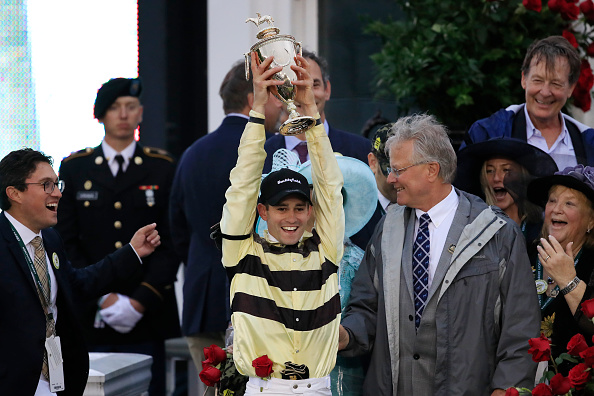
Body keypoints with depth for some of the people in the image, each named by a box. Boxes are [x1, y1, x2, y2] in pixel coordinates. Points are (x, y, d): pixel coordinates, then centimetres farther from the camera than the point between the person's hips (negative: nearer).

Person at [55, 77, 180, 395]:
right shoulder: (74, 169, 9)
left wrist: (140, 303, -9)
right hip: (91, 318, 0)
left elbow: (171, 242, 3)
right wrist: (104, 298, -8)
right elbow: (66, 243, 4)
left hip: (147, 317, 0)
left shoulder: (163, 168, 8)